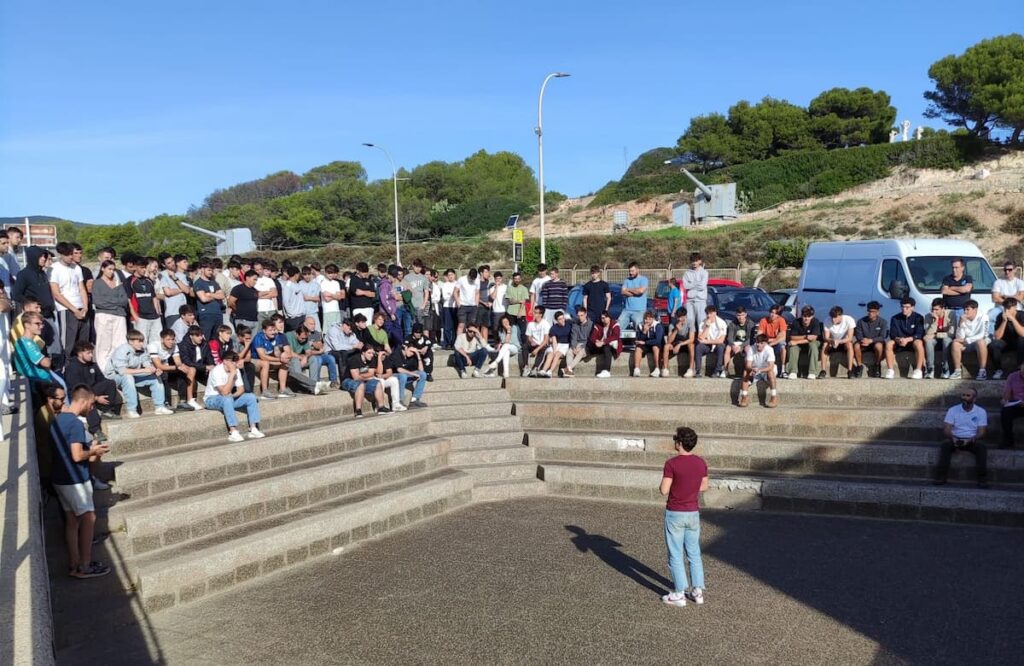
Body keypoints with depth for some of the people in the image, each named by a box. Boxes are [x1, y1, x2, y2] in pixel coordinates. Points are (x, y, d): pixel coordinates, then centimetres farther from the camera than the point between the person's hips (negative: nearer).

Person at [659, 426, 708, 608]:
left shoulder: (671, 463, -19)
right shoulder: (701, 462, -2)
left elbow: (664, 490, -17)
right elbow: (704, 487, 10)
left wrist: (664, 484, 4)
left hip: (675, 514, -5)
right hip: (693, 513, 5)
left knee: (676, 555, 5)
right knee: (694, 553, 16)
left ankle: (679, 594, 11)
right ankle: (698, 592, 19)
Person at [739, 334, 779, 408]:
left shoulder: (769, 349, -22)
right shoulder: (751, 349, -16)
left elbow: (771, 366, -31)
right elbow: (748, 365, -21)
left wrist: (759, 370, -47)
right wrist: (752, 369, -44)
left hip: (766, 372, -2)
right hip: (754, 374, 2)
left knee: (770, 371, -33)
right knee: (746, 371, -26)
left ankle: (774, 398, -29)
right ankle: (745, 397, -21)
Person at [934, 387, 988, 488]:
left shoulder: (981, 412, 2)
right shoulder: (953, 410, 3)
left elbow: (981, 433, -5)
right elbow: (946, 429, -3)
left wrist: (970, 440, -24)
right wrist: (953, 438, -25)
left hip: (972, 440, 0)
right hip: (955, 439, 0)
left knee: (980, 446, -32)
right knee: (946, 444, -32)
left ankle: (981, 478, -28)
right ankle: (941, 476, -32)